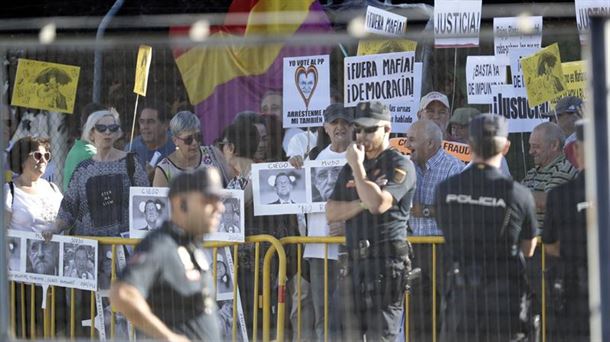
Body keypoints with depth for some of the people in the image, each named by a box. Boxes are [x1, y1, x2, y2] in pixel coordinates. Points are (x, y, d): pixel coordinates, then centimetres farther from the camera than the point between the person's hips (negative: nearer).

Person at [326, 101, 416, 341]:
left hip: (386, 261, -7)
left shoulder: (400, 166, -3)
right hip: (354, 262, 7)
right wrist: (361, 204, -7)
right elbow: (331, 213, 10)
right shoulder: (350, 168, 19)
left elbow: (378, 203, -18)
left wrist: (358, 166, -9)